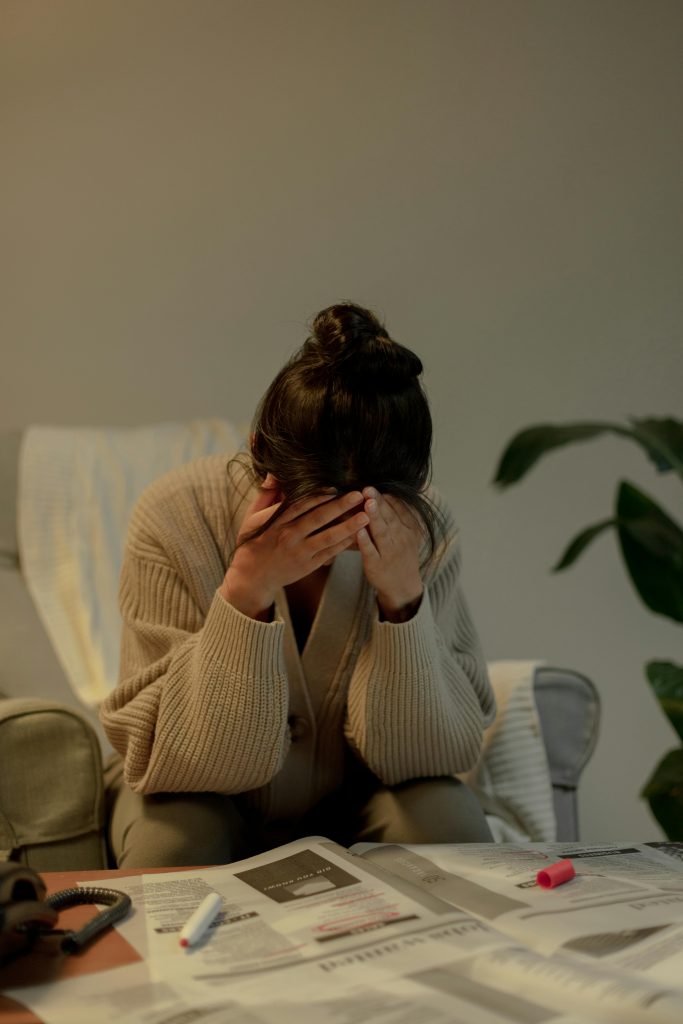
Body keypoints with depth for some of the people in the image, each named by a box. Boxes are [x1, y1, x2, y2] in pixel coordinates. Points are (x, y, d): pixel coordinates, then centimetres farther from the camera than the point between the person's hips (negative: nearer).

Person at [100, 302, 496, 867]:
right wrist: (248, 588, -39)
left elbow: (422, 756, -20)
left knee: (447, 817, -27)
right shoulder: (173, 519, -25)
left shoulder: (423, 525, -21)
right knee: (175, 835, -31)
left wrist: (403, 596, -35)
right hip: (215, 801, 0)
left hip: (353, 800, 1)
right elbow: (190, 763, -25)